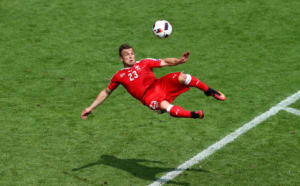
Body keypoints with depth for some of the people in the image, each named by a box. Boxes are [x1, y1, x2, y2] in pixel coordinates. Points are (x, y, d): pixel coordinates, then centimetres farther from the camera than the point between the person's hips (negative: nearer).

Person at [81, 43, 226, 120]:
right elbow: (106, 92, 29)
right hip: (148, 97, -3)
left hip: (159, 84, 3)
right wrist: (91, 108, 25)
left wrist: (179, 61, -7)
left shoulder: (144, 63, 20)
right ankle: (193, 115, -36)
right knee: (165, 106, -38)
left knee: (181, 77, -24)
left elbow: (165, 62, 13)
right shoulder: (119, 76, 18)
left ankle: (209, 92, -12)